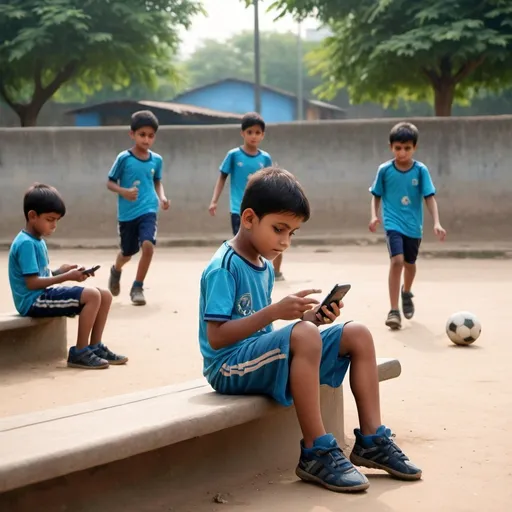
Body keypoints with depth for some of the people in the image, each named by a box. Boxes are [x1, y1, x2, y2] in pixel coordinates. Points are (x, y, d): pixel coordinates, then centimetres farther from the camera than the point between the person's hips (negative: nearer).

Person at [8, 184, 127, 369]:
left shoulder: (38, 241, 15)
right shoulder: (26, 243, -17)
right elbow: (32, 283, -22)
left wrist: (61, 271, 0)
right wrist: (66, 277, -21)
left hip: (44, 295, 10)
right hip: (33, 301, -10)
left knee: (105, 295, 1)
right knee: (92, 295, -25)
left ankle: (95, 347, 7)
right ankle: (79, 352, -18)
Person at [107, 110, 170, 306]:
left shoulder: (156, 160, 0)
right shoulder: (123, 158, -10)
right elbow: (110, 183, -3)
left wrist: (162, 196, -2)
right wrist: (124, 192, -21)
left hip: (148, 210, 1)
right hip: (127, 213, -1)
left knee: (148, 245, -22)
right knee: (128, 252, 12)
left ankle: (137, 287, -3)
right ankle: (116, 271, 51)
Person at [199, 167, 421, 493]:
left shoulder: (265, 267, 12)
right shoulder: (224, 268, -15)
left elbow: (261, 329, 13)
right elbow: (216, 337, -22)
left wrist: (310, 319, -3)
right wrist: (275, 311, -28)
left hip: (262, 356, 9)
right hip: (229, 366, -9)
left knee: (358, 335, 2)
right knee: (304, 336, -36)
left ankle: (371, 440, 2)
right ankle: (317, 453, -29)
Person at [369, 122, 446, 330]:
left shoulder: (421, 170, -6)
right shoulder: (384, 170, -6)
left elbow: (430, 197, -6)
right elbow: (376, 196, 6)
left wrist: (436, 223, -16)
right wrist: (374, 215, -11)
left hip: (414, 225, 2)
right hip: (393, 224, -2)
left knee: (410, 263, 20)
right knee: (397, 260, -22)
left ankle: (406, 292, 53)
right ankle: (394, 310, -18)